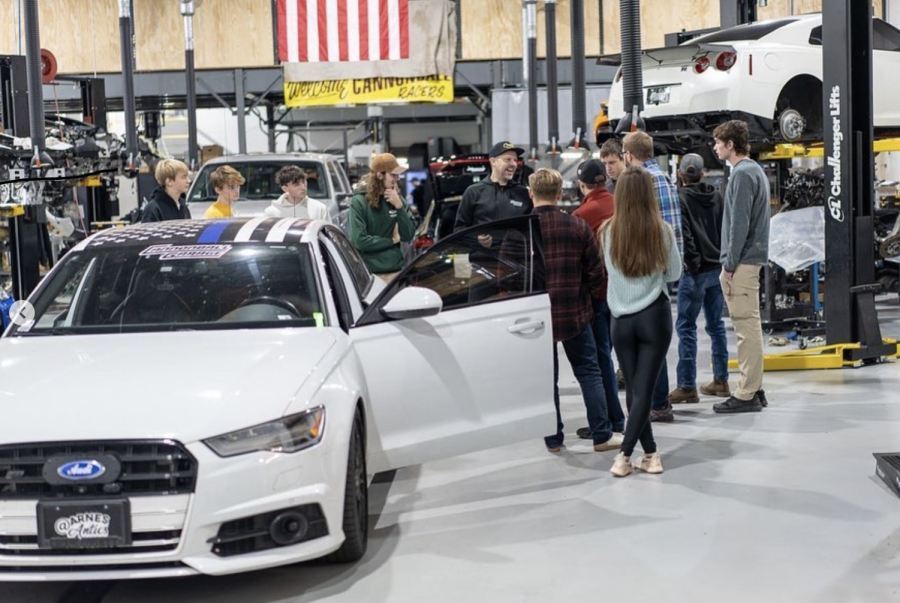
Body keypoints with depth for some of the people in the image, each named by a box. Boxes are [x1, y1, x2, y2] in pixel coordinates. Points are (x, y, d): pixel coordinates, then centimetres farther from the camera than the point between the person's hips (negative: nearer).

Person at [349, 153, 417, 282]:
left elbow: (408, 235, 0)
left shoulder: (397, 199, 5)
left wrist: (399, 206, -11)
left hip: (396, 271, 4)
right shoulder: (360, 202, -9)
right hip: (369, 274, -4)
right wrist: (392, 241, -5)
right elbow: (360, 241, -15)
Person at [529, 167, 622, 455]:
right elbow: (595, 272, -2)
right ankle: (602, 435, 11)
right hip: (575, 313, 1)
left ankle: (553, 439, 15)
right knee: (589, 372, 11)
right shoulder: (578, 226, -5)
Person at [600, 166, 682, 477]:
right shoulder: (662, 230, -7)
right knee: (644, 390, 1)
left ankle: (650, 454, 11)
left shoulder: (608, 232, -4)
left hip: (621, 319, 1)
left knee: (633, 390, 9)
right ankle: (624, 455, -5)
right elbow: (674, 273, 6)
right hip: (654, 316, -1)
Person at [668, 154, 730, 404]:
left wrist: (692, 261, -11)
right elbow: (726, 229, 9)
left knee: (686, 326, -3)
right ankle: (721, 380, 20)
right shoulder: (716, 196, 9)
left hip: (695, 271, -7)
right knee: (715, 324, 15)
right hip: (717, 268, 7)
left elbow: (683, 233, -18)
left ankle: (687, 386, -4)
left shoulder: (680, 198, -10)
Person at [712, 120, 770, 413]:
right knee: (749, 325, 14)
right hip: (751, 258, 10)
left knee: (746, 326, -8)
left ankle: (747, 395, -5)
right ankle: (753, 388, 20)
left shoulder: (743, 174, -13)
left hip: (742, 261, -10)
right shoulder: (755, 171, 18)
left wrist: (730, 265, -16)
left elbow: (740, 224, -19)